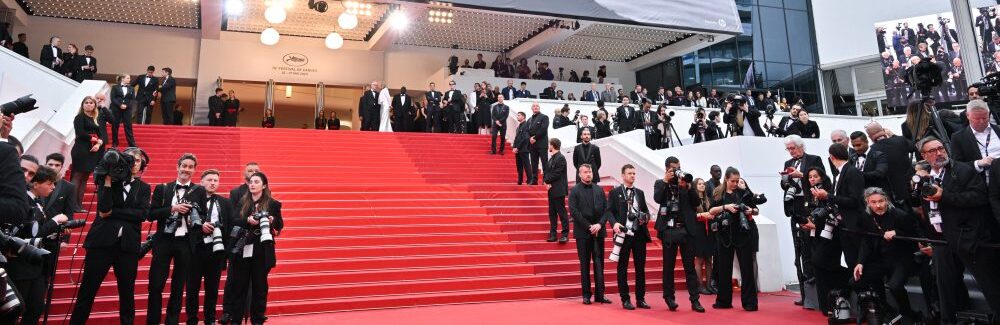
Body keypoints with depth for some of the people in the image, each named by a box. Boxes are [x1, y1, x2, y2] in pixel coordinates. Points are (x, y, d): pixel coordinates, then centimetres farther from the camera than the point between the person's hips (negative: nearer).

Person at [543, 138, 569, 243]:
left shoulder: (561, 158, -12)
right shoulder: (552, 158, 16)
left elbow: (556, 174, -17)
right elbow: (547, 172, 14)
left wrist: (547, 181, -7)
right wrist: (547, 182, -4)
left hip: (558, 190, -9)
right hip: (552, 190, 9)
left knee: (561, 212, -4)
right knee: (552, 213, 10)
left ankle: (565, 234, 1)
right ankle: (553, 234, 16)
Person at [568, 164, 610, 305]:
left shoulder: (599, 190, 11)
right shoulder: (575, 190, -1)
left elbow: (606, 209, 7)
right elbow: (574, 211, -9)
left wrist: (599, 224, -9)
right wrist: (589, 226, -13)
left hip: (598, 231, 3)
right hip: (583, 232, -3)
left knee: (599, 263, 5)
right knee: (585, 264, 4)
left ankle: (599, 294, 11)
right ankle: (586, 294, 10)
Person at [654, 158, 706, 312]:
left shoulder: (687, 182, 10)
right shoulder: (660, 183, 7)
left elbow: (697, 203, 0)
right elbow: (657, 198, -12)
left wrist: (687, 186, -11)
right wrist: (665, 181, -12)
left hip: (687, 230, 1)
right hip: (669, 230, -1)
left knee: (690, 266, 3)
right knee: (668, 266, 6)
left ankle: (694, 300, 6)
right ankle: (669, 298, 16)